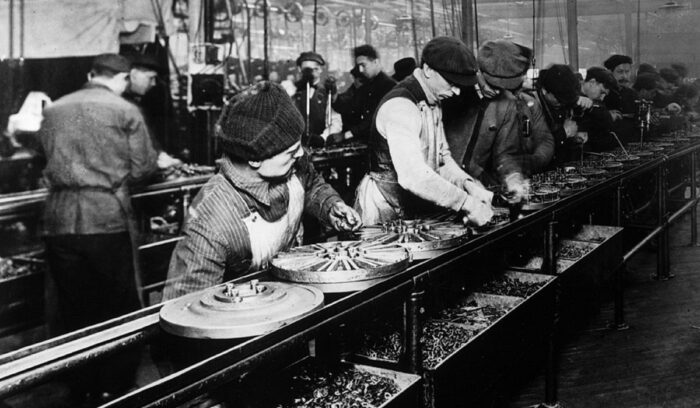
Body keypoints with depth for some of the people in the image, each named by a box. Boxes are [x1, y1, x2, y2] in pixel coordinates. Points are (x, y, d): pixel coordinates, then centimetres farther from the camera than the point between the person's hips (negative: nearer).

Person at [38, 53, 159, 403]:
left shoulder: (53, 111, 10)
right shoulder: (125, 111, -2)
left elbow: (51, 160, 16)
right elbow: (143, 168, 0)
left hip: (60, 218, 4)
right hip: (108, 217, -4)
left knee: (73, 309, 14)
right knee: (120, 308, 9)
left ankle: (81, 387, 23)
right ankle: (114, 387, 14)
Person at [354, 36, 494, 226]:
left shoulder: (433, 103, 9)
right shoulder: (400, 105, -21)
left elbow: (442, 157, 12)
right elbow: (413, 176, -31)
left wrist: (467, 184, -6)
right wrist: (467, 203, -30)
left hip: (418, 210, 8)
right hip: (387, 212, -8)